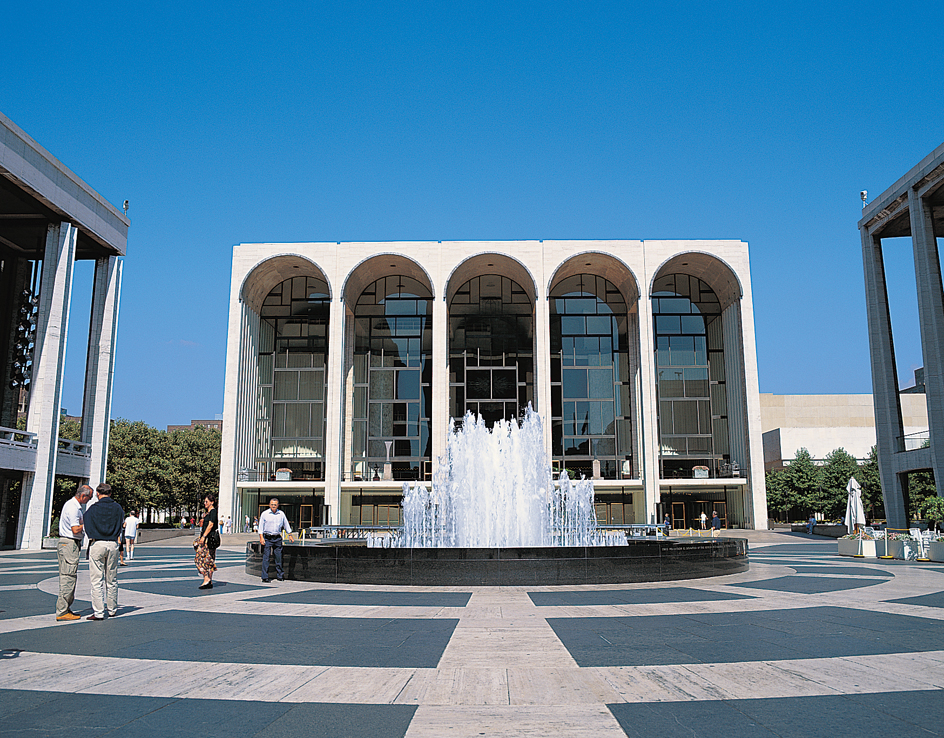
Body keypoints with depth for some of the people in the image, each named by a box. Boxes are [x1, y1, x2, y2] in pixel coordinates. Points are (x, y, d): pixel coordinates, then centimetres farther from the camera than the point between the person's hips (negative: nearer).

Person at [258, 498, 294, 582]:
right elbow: (261, 526, 0)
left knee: (279, 557, 4)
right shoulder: (265, 514, 0)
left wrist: (290, 535, 20)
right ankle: (265, 577, -1)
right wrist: (261, 537, -9)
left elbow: (286, 525, 18)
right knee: (266, 558, -5)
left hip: (277, 538, 3)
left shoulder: (281, 514, 8)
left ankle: (280, 575, 14)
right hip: (267, 538, -2)